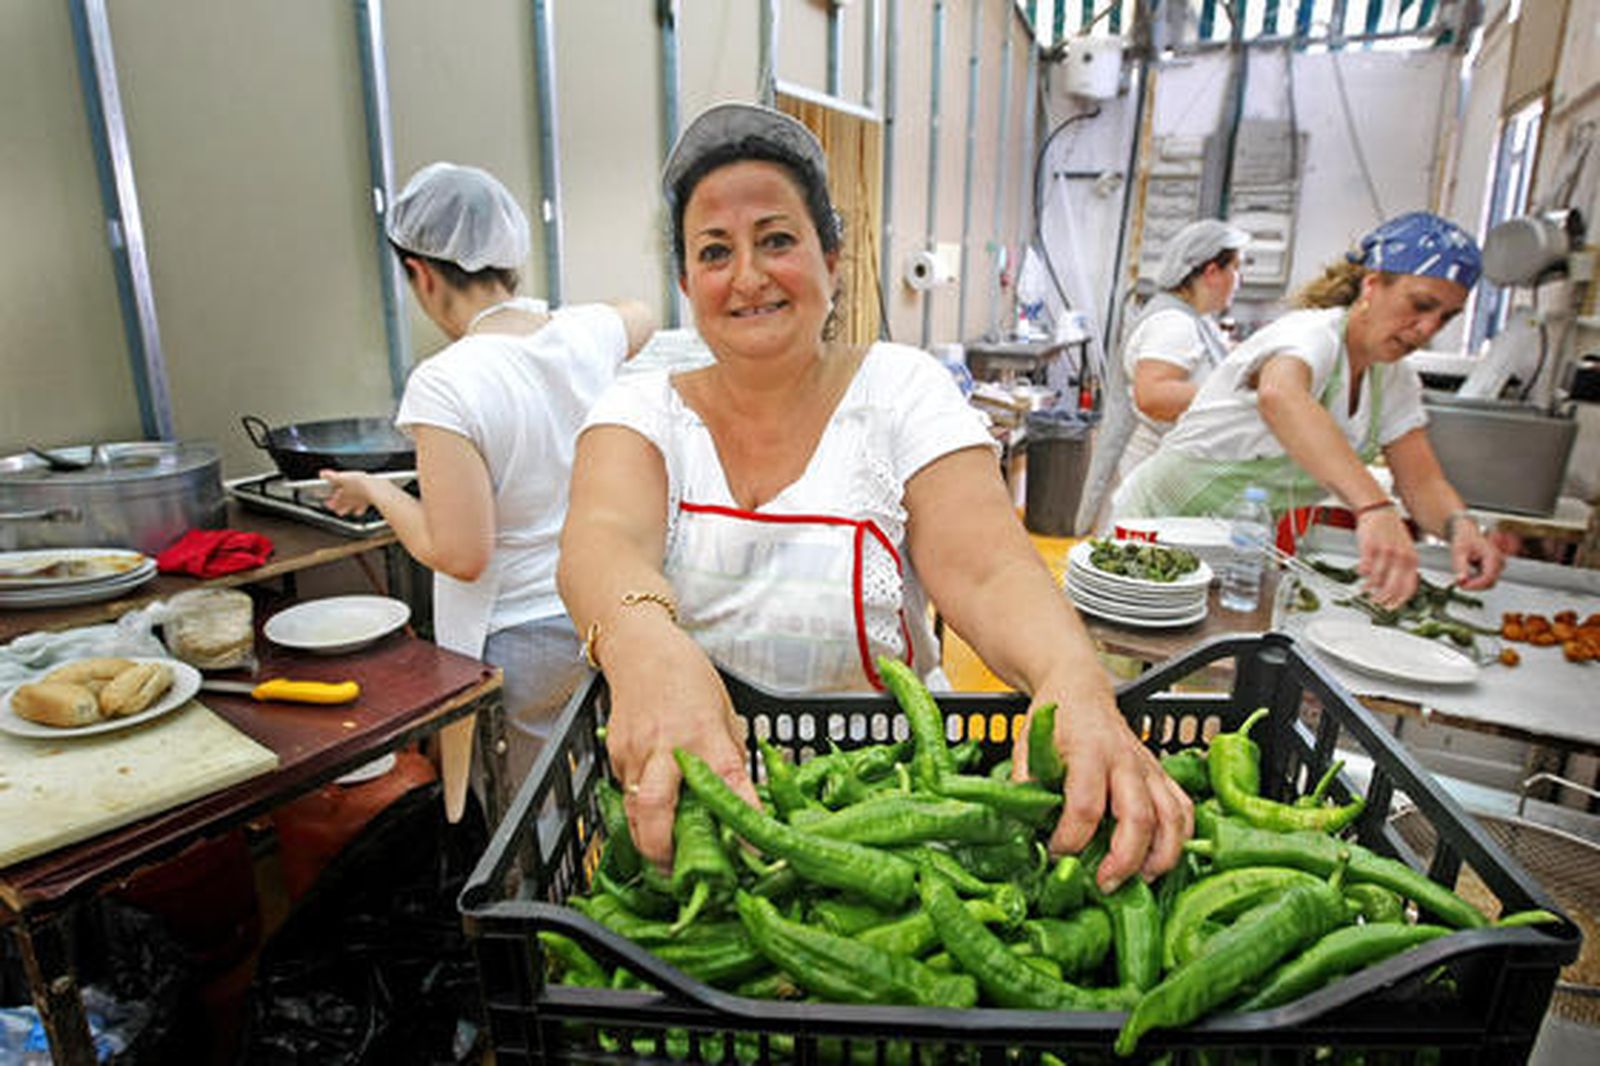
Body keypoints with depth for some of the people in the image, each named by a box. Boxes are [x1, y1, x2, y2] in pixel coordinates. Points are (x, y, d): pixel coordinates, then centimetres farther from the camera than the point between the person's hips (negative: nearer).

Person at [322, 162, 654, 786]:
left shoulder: (444, 384, -21)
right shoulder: (589, 332, -3)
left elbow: (460, 556, -19)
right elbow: (639, 317, 24)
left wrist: (376, 491, -2)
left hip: (522, 642, -5)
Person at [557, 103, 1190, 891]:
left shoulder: (901, 390, -2)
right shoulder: (644, 409, 0)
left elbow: (989, 568, -15)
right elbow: (601, 539, -20)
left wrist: (1074, 678, -37)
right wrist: (645, 646, -42)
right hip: (680, 774, 2)